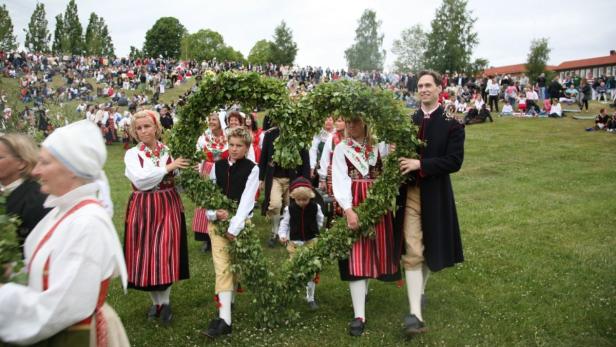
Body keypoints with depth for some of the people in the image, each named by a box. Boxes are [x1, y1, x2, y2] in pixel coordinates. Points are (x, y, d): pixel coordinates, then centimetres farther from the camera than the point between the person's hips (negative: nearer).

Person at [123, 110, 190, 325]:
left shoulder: (169, 151, 4)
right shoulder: (132, 154, -1)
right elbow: (140, 180, -18)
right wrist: (167, 168, -17)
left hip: (168, 207, 0)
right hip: (143, 209, 0)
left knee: (166, 253, -3)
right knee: (146, 255, 6)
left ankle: (164, 301, 12)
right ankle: (156, 300, 25)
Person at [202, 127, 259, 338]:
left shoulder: (252, 169, -5)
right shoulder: (218, 166, 6)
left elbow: (247, 200, -13)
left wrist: (233, 228, -19)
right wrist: (214, 213, -14)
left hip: (239, 223, -2)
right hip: (217, 222, 2)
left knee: (230, 265, 4)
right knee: (222, 267, -4)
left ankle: (223, 317, 21)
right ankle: (224, 319, -2)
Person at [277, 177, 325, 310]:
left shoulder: (315, 207, -7)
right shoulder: (289, 209, -7)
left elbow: (320, 222, 9)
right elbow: (284, 223, -2)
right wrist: (282, 235, -17)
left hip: (312, 242, 0)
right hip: (294, 243, 0)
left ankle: (310, 298, 19)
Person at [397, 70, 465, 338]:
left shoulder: (451, 124, -5)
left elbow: (454, 161, -13)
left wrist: (420, 164, -21)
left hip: (435, 194, -1)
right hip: (410, 193, 2)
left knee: (430, 248, 14)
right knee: (412, 253, -4)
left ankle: (420, 290, 39)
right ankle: (416, 313, -4)